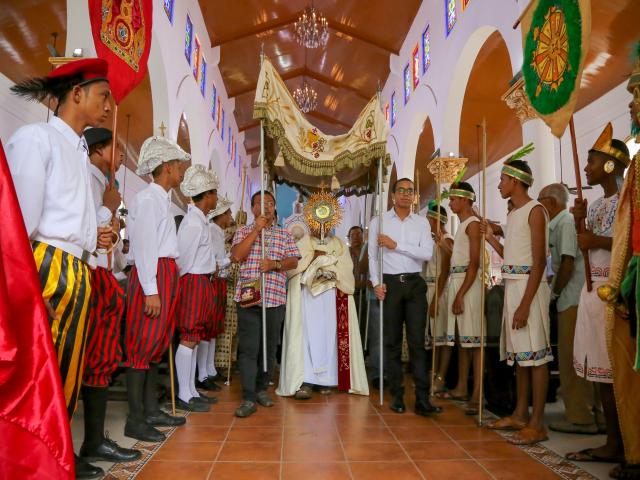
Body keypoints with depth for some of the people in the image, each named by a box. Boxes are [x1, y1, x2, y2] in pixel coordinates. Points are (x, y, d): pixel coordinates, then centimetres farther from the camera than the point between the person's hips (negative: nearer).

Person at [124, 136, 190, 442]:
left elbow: (164, 244, 13)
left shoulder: (163, 199, 18)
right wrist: (150, 290, -19)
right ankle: (135, 420, 2)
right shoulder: (148, 198, -8)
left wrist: (168, 282, 8)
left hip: (167, 274, 9)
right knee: (142, 345, -5)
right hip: (151, 276, -9)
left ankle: (151, 410, 21)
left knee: (157, 344, 12)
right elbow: (144, 245, -15)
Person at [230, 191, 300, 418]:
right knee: (248, 348, -5)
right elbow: (236, 255, -8)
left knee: (269, 347, 9)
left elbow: (294, 260, 6)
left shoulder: (284, 234, 13)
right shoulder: (244, 231, 9)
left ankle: (261, 388, 25)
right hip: (248, 296, -2)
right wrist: (257, 229, -10)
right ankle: (248, 398, 0)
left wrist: (276, 264, -13)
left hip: (275, 297, 2)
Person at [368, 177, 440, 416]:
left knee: (417, 342, -1)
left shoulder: (421, 222, 7)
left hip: (415, 283, 1)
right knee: (392, 342, 6)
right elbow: (372, 255, 4)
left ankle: (422, 399, 2)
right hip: (390, 283, 0)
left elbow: (427, 253, -6)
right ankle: (397, 396, 15)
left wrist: (396, 245, -10)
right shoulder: (379, 221, 4)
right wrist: (376, 283, -6)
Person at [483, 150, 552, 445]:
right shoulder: (513, 214, 17)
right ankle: (520, 415, 23)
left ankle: (537, 424, 3)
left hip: (529, 288, -9)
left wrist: (525, 303, -21)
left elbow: (539, 262, -16)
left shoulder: (534, 210, -9)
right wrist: (491, 238, 16)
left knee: (535, 355, -4)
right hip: (511, 287, 9)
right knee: (519, 353, 13)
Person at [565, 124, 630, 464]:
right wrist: (580, 221, 3)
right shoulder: (596, 204, 18)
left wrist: (598, 241, -16)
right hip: (593, 288, 9)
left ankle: (619, 445, 6)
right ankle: (613, 442, 19)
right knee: (601, 369, 10)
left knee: (614, 369, -4)